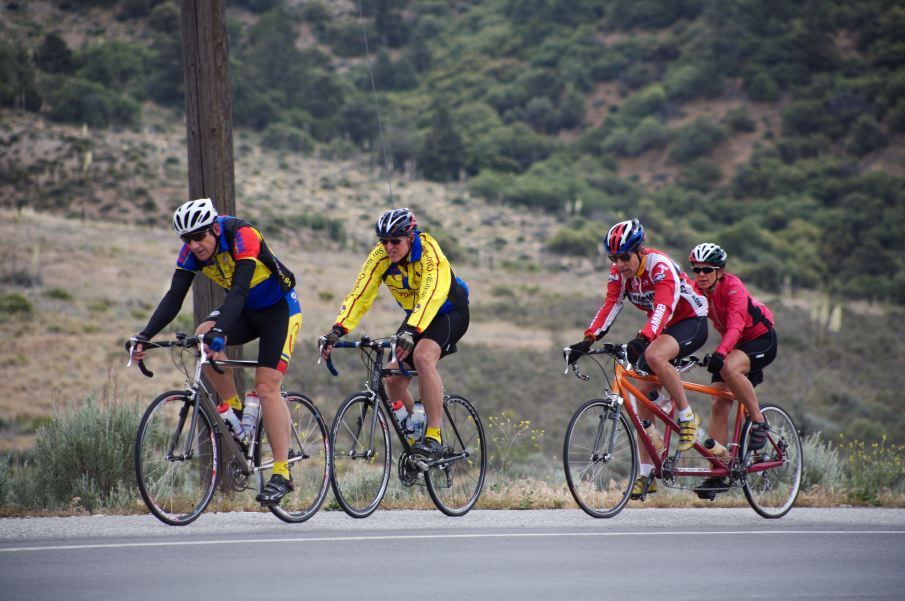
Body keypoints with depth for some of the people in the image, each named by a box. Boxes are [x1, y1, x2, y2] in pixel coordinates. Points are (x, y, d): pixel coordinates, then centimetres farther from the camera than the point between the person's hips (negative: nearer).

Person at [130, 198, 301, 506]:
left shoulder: (242, 236, -30)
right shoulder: (192, 251, -12)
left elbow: (239, 290, -40)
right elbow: (174, 297, -15)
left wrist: (219, 332, -53)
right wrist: (145, 336, -28)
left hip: (279, 309, -6)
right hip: (246, 311, 6)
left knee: (266, 387, -18)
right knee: (201, 337, -23)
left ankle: (281, 474, -16)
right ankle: (235, 411, -6)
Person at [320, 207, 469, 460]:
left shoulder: (429, 252, -31)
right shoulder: (381, 256, -16)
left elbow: (432, 295, -43)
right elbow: (359, 294, -22)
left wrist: (410, 332, -57)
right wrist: (338, 329, -36)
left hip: (449, 312, -6)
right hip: (415, 315, 6)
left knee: (422, 357, -34)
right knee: (394, 381, -4)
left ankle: (434, 437, -32)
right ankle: (413, 441, 16)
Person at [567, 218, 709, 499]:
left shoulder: (660, 265, -27)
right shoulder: (619, 273, -7)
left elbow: (663, 307, -40)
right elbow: (610, 307, -16)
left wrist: (643, 339, -56)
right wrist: (588, 340, -32)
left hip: (691, 321, -8)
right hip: (661, 329, 8)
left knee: (653, 356, -37)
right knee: (643, 395, -2)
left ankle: (687, 418, -18)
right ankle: (647, 474, 3)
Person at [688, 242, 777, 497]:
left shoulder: (733, 286, -26)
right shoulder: (696, 290, -9)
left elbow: (736, 325, -39)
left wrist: (719, 354, -54)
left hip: (761, 340, -6)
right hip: (733, 345, 6)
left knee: (729, 368, -36)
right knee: (718, 404, -6)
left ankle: (759, 422, -17)